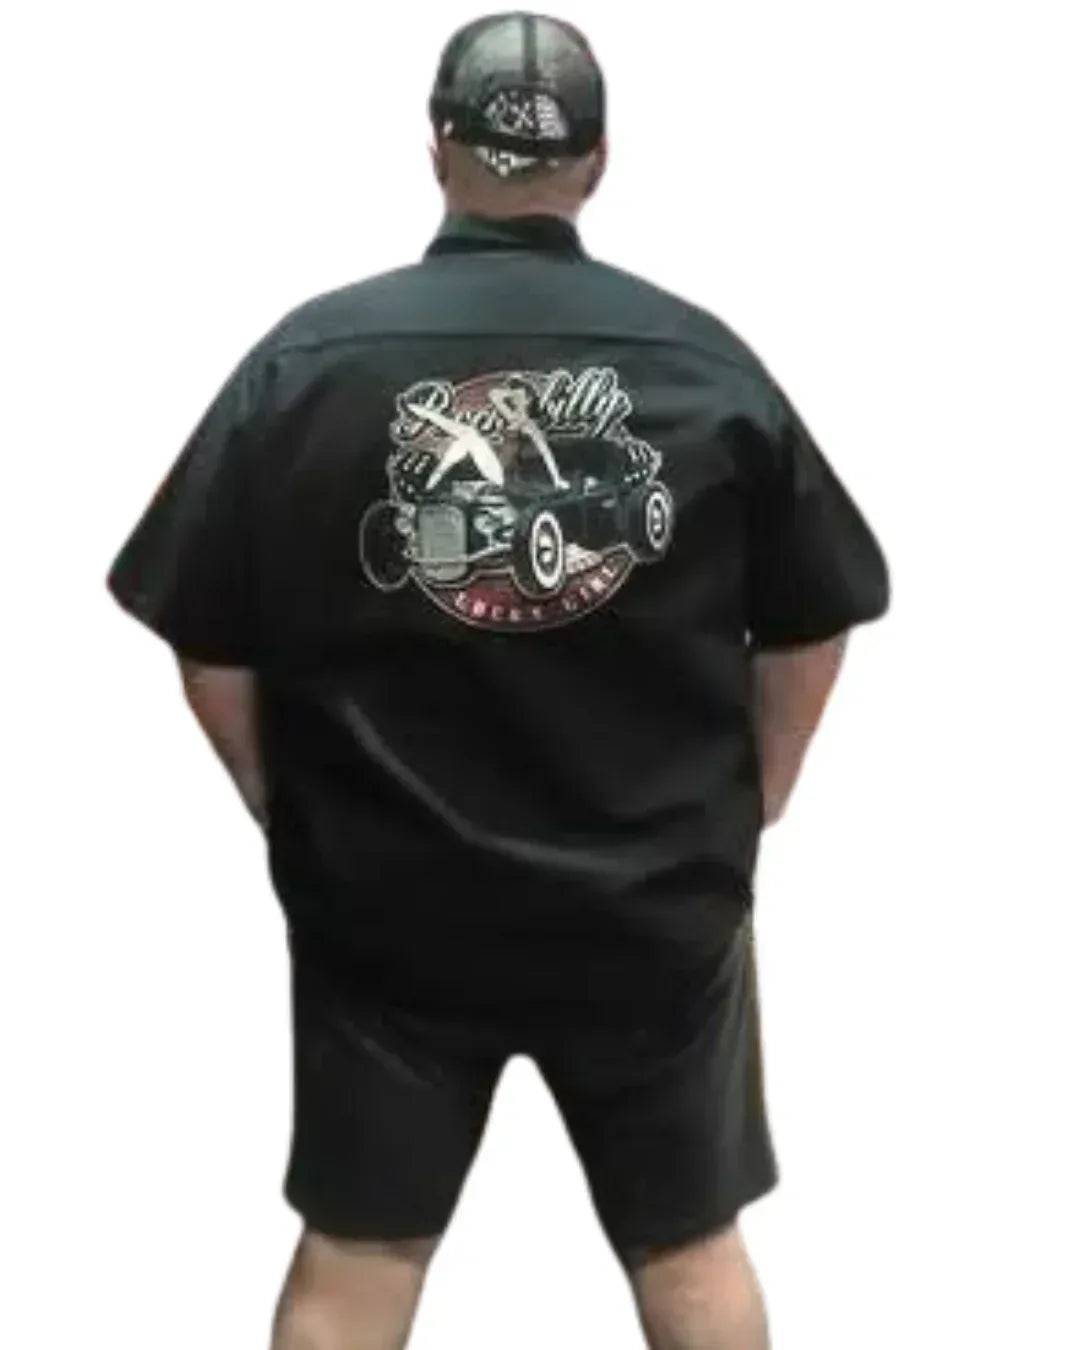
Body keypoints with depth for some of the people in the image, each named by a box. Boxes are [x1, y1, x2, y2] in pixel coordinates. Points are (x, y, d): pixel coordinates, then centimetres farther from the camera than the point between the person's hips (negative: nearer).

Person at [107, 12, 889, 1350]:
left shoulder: (309, 356, -9)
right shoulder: (705, 360, -6)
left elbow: (209, 647, -5)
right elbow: (811, 626, 2)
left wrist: (294, 813, 11)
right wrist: (742, 812, 17)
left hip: (385, 897, 0)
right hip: (657, 894, 1)